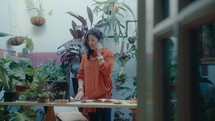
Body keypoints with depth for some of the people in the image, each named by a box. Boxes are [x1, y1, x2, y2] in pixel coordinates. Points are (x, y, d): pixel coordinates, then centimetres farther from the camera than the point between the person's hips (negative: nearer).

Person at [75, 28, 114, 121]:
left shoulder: (108, 53, 1)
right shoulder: (85, 56, 12)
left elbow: (106, 71, -14)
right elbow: (80, 74, 8)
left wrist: (99, 54, -10)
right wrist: (80, 89, -6)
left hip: (103, 95, -3)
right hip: (89, 95, 4)